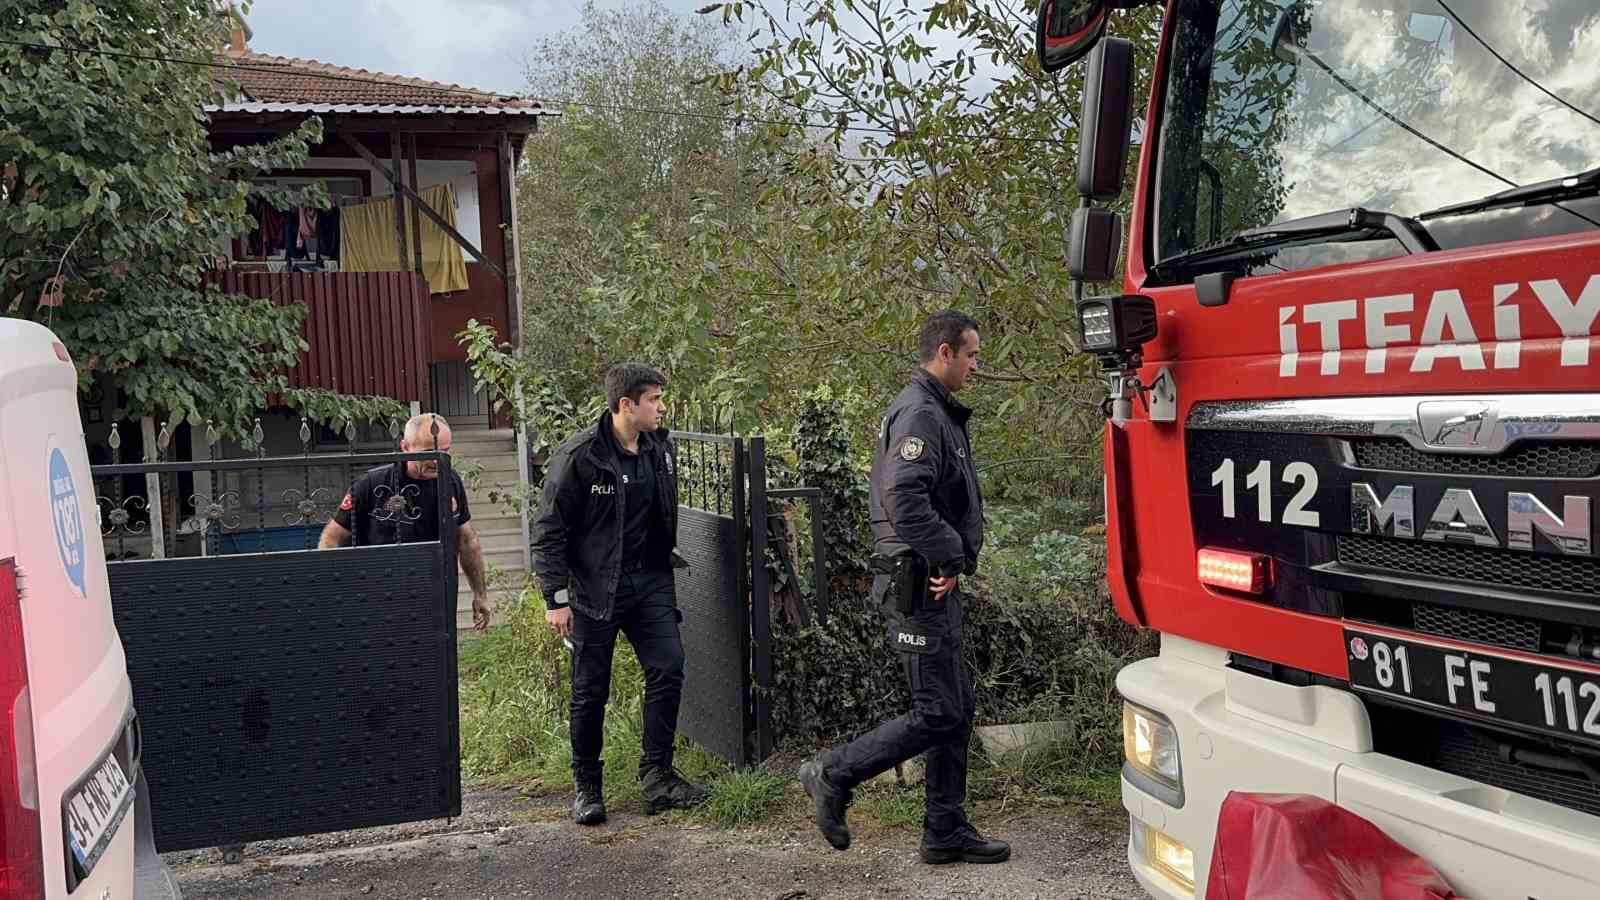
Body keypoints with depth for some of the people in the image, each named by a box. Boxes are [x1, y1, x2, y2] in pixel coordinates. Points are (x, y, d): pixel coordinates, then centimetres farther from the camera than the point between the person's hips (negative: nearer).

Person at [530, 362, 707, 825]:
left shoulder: (660, 447, 5)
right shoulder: (578, 456, -15)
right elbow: (548, 531, -11)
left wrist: (667, 562, 18)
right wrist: (556, 599, -13)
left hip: (650, 580, 5)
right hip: (594, 589, -5)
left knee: (668, 668, -4)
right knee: (590, 691, 3)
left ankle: (657, 776, 7)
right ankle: (586, 786, 19)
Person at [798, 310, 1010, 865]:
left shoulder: (939, 413, 19)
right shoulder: (919, 413, -16)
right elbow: (903, 500, -30)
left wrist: (954, 558, 8)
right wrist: (949, 556, -19)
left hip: (936, 585, 11)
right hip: (919, 585, -11)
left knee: (957, 709, 13)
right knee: (938, 714, -6)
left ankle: (947, 832, 21)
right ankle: (833, 774, 6)